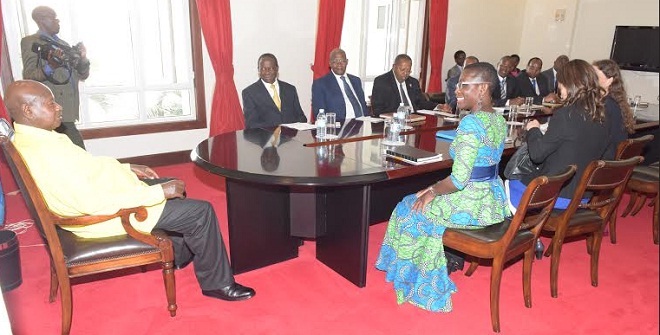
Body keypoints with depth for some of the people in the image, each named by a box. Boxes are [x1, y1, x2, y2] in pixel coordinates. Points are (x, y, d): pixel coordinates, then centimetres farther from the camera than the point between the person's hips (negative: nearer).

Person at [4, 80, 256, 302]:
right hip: (104, 216, -11)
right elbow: (95, 204, -32)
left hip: (103, 195, 11)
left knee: (174, 189, 23)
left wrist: (127, 169, 9)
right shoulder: (45, 154, -30)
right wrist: (159, 192, -27)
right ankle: (217, 284, 6)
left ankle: (180, 254, 35)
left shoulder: (30, 137, 3)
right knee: (200, 212, -10)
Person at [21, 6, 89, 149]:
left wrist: (83, 58, 1)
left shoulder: (64, 45, 22)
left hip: (69, 110, 6)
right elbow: (28, 77, -7)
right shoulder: (30, 42, 3)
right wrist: (49, 67, -26)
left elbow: (82, 75, 21)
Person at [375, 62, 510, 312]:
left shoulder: (471, 123, -23)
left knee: (411, 209, 14)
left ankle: (418, 278, 31)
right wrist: (438, 187, 11)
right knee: (437, 199, 30)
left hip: (472, 204, -9)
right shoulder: (500, 120, 5)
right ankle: (450, 260, 37)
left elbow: (459, 180, -26)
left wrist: (433, 192, -8)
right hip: (493, 200, 9)